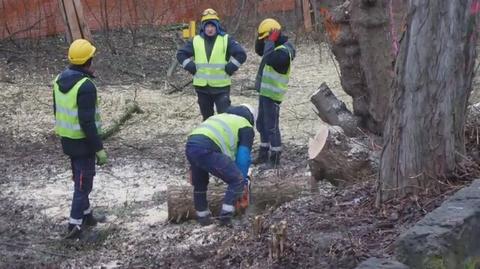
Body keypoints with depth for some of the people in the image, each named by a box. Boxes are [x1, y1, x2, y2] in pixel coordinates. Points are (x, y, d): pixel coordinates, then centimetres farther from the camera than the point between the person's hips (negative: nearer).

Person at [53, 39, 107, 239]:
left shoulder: (59, 79, 2)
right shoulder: (86, 86, -24)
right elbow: (87, 122, -25)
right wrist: (99, 148, -20)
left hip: (67, 139, 8)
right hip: (83, 141, -8)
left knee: (79, 177, 22)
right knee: (84, 181, 2)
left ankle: (86, 214, 35)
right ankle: (75, 224, 3)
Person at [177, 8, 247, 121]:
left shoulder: (226, 40, -3)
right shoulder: (195, 41, 4)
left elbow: (241, 54, -8)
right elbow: (181, 54, 8)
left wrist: (229, 69, -11)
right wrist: (192, 68, -2)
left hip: (221, 86, -3)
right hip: (202, 86, 3)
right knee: (207, 116, 14)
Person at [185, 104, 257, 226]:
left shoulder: (222, 116, 38)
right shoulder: (246, 128, 18)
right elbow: (243, 156, 10)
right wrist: (243, 180, 17)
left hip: (190, 145, 7)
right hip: (207, 149, -7)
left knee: (199, 184, 28)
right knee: (237, 180, 5)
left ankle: (203, 217, 36)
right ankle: (225, 217, 3)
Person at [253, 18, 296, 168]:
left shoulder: (283, 51, -21)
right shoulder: (276, 47, 11)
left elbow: (269, 59, -37)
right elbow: (259, 51, 23)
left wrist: (270, 41, -27)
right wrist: (262, 38, 6)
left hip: (272, 94, -10)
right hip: (264, 92, 10)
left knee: (271, 126, -5)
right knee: (261, 124, 17)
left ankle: (275, 158, 2)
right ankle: (264, 153, 28)